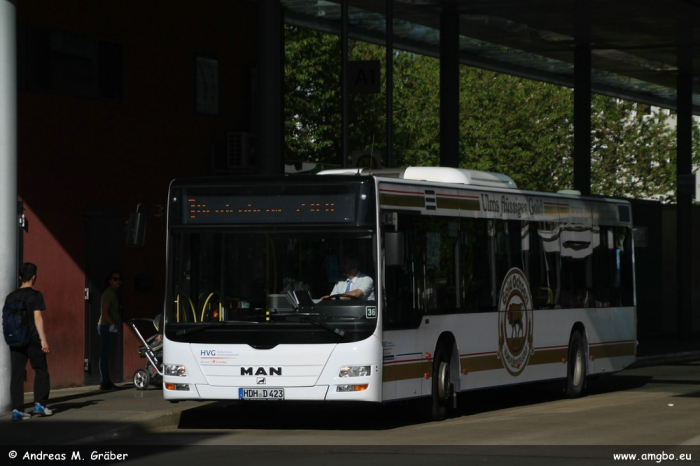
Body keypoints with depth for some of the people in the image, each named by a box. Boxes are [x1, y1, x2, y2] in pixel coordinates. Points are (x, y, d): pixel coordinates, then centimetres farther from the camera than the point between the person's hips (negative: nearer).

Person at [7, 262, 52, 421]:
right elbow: (37, 317, -12)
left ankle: (17, 409, -1)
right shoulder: (35, 295, -6)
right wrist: (43, 339, -12)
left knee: (17, 374, 3)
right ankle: (40, 403, 4)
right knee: (41, 371, 10)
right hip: (32, 339, -4)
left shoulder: (11, 297, 9)